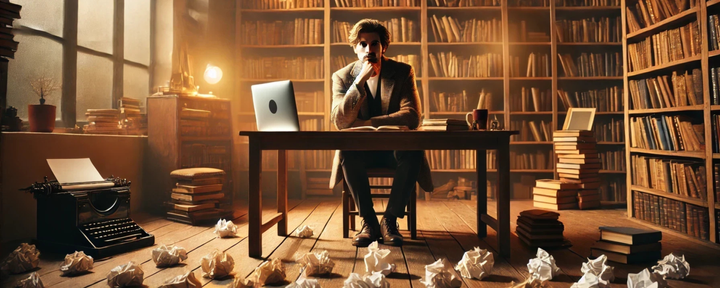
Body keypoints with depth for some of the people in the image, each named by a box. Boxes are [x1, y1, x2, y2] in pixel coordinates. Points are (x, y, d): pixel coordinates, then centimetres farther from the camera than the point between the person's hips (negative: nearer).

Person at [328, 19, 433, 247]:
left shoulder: (403, 72, -2)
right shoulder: (342, 76, 0)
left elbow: (412, 117, -15)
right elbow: (339, 121, -14)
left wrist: (366, 123, -21)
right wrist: (360, 80, -22)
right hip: (360, 149, 1)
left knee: (413, 153, -32)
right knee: (347, 153, -33)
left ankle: (390, 219, -14)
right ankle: (369, 221, -15)